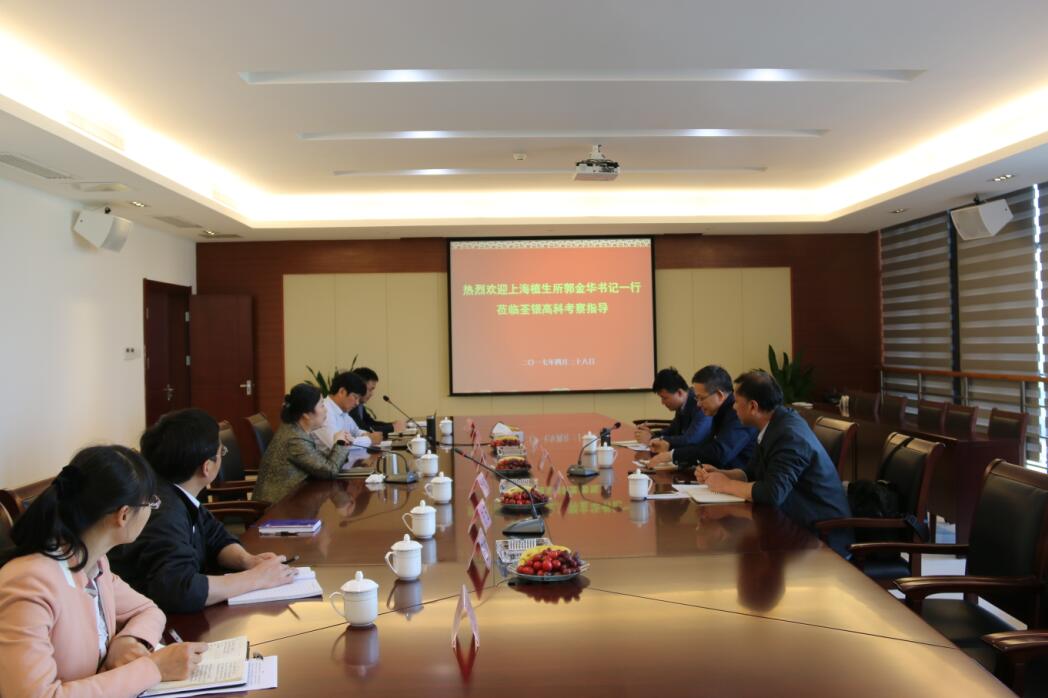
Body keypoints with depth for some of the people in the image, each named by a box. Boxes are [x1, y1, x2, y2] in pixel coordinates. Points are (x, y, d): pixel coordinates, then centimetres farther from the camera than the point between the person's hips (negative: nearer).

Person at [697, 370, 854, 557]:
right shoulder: (775, 425, 5)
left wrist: (726, 485, -17)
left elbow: (772, 493, -31)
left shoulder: (789, 435, -23)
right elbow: (752, 473, 15)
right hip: (796, 524, 8)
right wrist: (719, 474, -2)